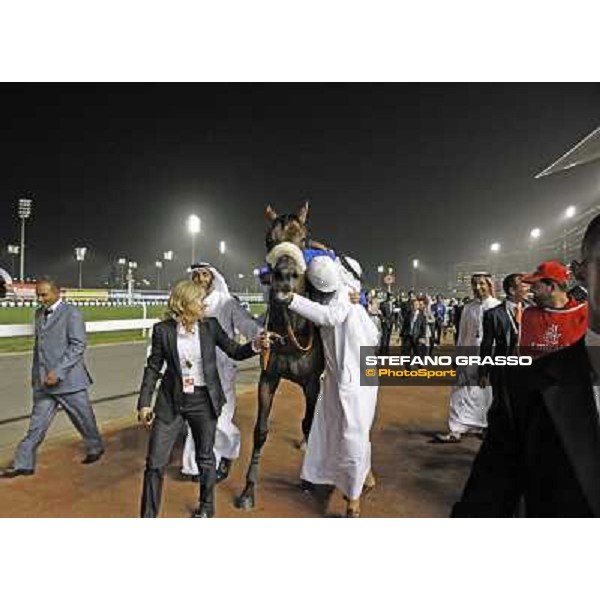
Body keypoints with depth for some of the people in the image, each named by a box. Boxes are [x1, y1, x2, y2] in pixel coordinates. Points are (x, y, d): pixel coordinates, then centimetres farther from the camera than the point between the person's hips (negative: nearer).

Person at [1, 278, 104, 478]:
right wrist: (35, 373, 16)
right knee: (37, 423, 8)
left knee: (83, 418, 10)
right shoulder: (39, 313, 12)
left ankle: (95, 448, 32)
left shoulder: (72, 314, -12)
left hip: (68, 379, -6)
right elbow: (38, 346, 20)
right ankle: (23, 464, 17)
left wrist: (58, 372, -22)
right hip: (43, 382, 6)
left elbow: (78, 346, -17)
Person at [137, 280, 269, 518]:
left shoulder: (210, 325, -3)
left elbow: (235, 352, 1)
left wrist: (255, 345, -19)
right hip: (171, 401, -1)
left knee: (205, 458, 15)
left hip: (204, 400, 1)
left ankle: (206, 507, 40)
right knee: (155, 462, 3)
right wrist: (144, 403, -4)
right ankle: (148, 514, 24)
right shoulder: (163, 330, -7)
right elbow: (153, 368, -1)